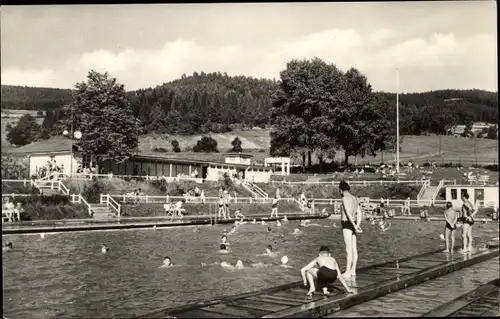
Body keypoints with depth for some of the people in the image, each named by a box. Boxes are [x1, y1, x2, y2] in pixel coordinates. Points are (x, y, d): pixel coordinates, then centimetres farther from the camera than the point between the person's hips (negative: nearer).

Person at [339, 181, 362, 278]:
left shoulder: (345, 198, -10)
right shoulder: (355, 199, 16)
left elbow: (348, 213, -18)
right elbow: (359, 214, 12)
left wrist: (355, 226, -17)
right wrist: (357, 225, 4)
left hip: (347, 224, -9)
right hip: (353, 224, 9)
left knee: (349, 249, -9)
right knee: (354, 249, 9)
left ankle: (347, 272, -8)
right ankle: (353, 271, 14)